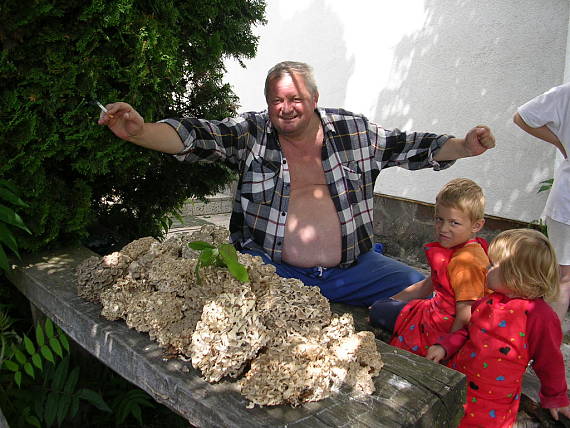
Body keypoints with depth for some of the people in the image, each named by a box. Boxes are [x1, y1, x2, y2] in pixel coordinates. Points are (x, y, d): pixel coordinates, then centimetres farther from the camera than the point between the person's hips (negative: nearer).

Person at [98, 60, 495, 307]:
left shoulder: (354, 130, 5)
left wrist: (463, 147, -4)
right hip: (269, 266, -2)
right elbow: (195, 137, -11)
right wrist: (139, 131, -28)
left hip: (352, 267, 3)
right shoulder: (251, 132, 0)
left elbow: (411, 146, 10)